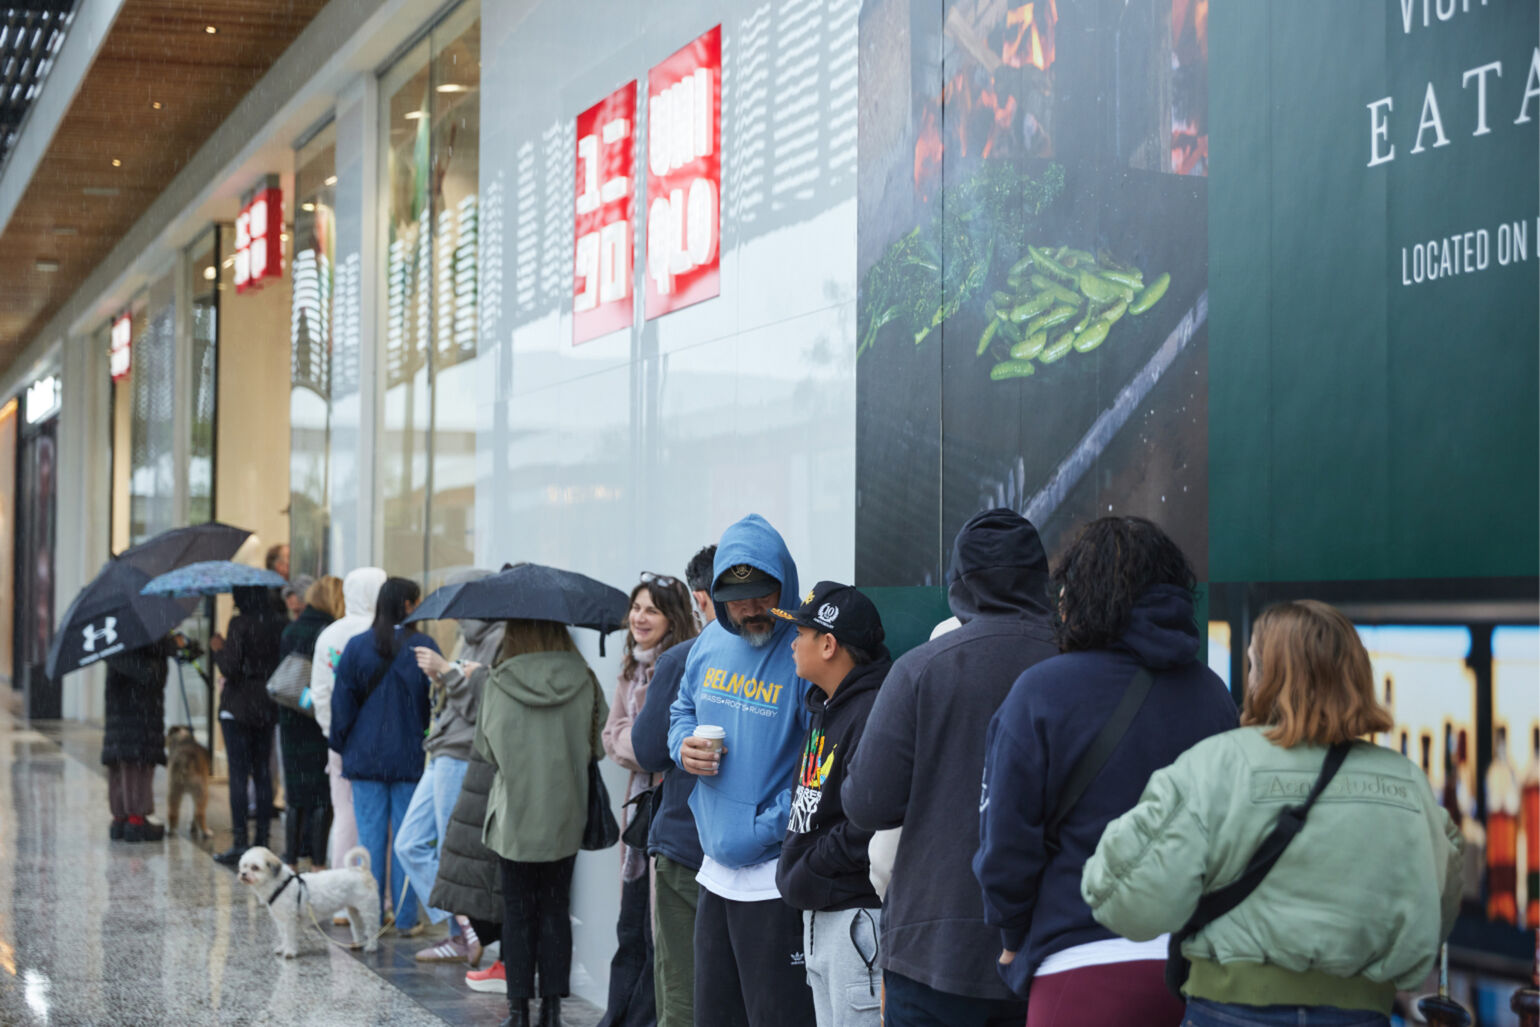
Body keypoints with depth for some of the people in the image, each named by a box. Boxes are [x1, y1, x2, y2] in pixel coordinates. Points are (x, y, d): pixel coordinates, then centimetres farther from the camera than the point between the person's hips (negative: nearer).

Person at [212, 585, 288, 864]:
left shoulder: (240, 624, -14)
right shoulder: (279, 624, 2)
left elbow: (230, 669, -16)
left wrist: (219, 650, 2)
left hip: (239, 707, -5)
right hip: (268, 708, 5)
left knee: (238, 775, -2)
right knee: (263, 772, 12)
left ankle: (239, 843, -3)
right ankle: (262, 839, 13)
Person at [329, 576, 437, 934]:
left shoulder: (357, 647, -1)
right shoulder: (424, 647, -6)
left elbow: (342, 704, 3)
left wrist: (341, 746, 13)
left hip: (366, 757, 1)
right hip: (410, 757, -1)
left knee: (370, 837, 6)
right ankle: (405, 918, 9)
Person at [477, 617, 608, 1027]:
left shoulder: (499, 684, -11)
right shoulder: (584, 681, -7)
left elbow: (486, 748, -1)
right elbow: (600, 744, -1)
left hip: (514, 817, -1)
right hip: (565, 818, 2)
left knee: (518, 913, 8)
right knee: (556, 911, 11)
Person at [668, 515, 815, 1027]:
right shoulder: (711, 642, 7)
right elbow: (681, 711, 23)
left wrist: (768, 827, -20)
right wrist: (685, 745, 1)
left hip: (774, 880, -7)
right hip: (715, 869, 8)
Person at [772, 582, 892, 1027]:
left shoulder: (874, 715, -18)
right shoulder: (822, 709, 16)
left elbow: (872, 826, -24)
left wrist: (808, 868, -15)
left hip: (859, 916, -11)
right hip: (818, 915, 11)